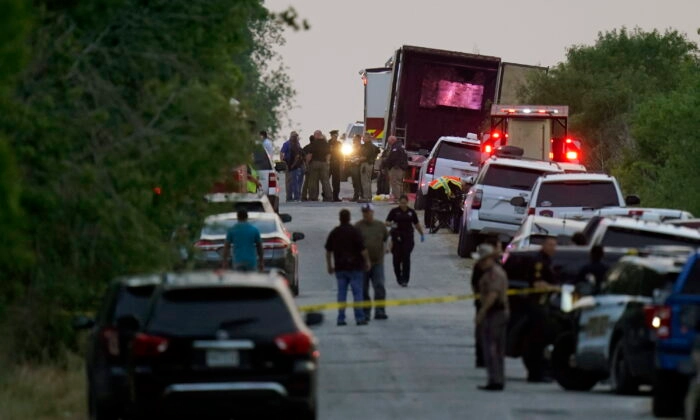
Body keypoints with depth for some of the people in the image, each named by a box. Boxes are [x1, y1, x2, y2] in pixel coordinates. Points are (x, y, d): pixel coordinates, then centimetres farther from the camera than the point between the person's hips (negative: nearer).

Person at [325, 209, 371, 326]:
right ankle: (359, 318, -4)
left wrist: (329, 266, 21)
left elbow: (328, 251, 12)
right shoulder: (354, 232, -10)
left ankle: (341, 318, 3)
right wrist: (367, 262, 0)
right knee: (357, 292, 0)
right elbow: (363, 249, -13)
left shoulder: (334, 233, 6)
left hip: (340, 268, 4)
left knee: (341, 293, 6)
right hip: (354, 267, -4)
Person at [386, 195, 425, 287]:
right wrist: (391, 224, -23)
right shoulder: (394, 211, 1)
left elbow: (417, 224, 16)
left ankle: (405, 280, -7)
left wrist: (422, 234, 17)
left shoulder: (411, 212, 7)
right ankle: (398, 277, 23)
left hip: (408, 237, 0)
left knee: (406, 258, -7)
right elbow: (387, 222, -2)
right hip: (396, 237, 0)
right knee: (397, 258, 2)